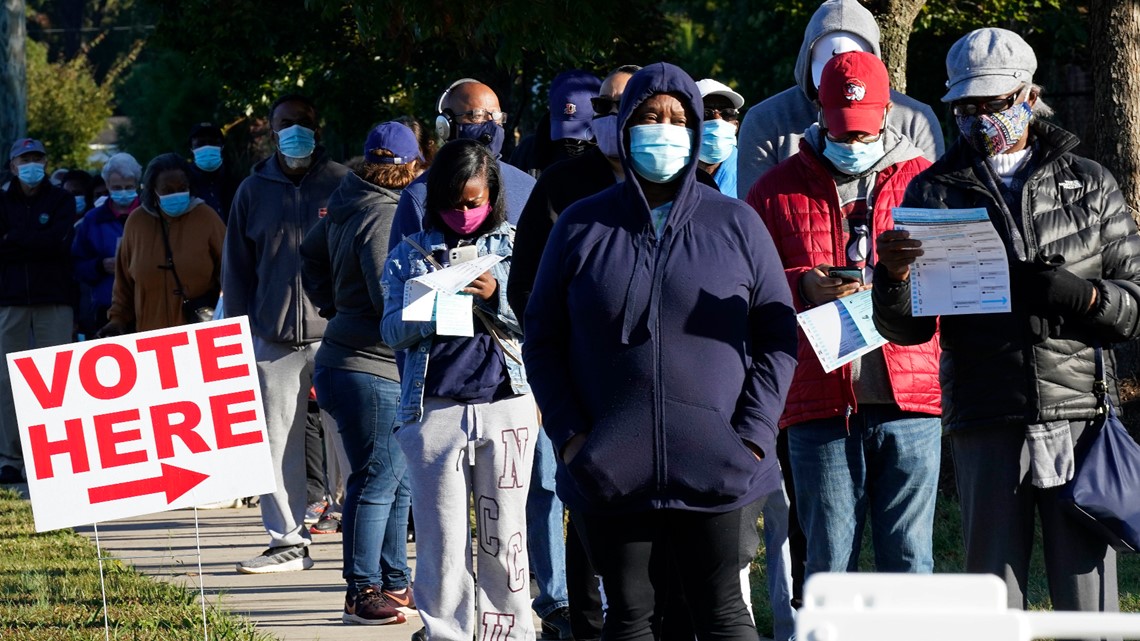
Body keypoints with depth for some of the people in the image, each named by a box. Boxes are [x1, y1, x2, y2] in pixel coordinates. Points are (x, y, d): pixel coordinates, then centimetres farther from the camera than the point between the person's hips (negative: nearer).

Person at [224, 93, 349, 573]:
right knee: (279, 444, 4)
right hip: (273, 337, 3)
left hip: (335, 333, -3)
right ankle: (287, 542, 11)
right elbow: (236, 270, 16)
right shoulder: (254, 191, 12)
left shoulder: (342, 185, 4)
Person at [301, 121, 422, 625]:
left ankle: (394, 583, 23)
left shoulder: (348, 204, 11)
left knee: (397, 480, 16)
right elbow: (394, 299, -23)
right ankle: (362, 592, -3)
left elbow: (312, 253, 27)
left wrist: (334, 306, 26)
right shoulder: (384, 216, -18)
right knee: (376, 480, -6)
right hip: (370, 369, -10)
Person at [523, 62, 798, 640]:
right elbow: (542, 339, 9)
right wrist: (570, 436, -3)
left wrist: (752, 436, -5)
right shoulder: (582, 225, 7)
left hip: (712, 471, -1)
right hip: (610, 475, 1)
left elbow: (778, 335, 6)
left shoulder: (736, 224, 5)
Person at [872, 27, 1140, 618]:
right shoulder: (935, 191, 11)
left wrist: (1080, 295, -12)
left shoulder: (1089, 185, 11)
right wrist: (893, 276, -13)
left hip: (1080, 415, 0)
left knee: (1088, 596, -3)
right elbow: (907, 329, 8)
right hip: (986, 427, 1)